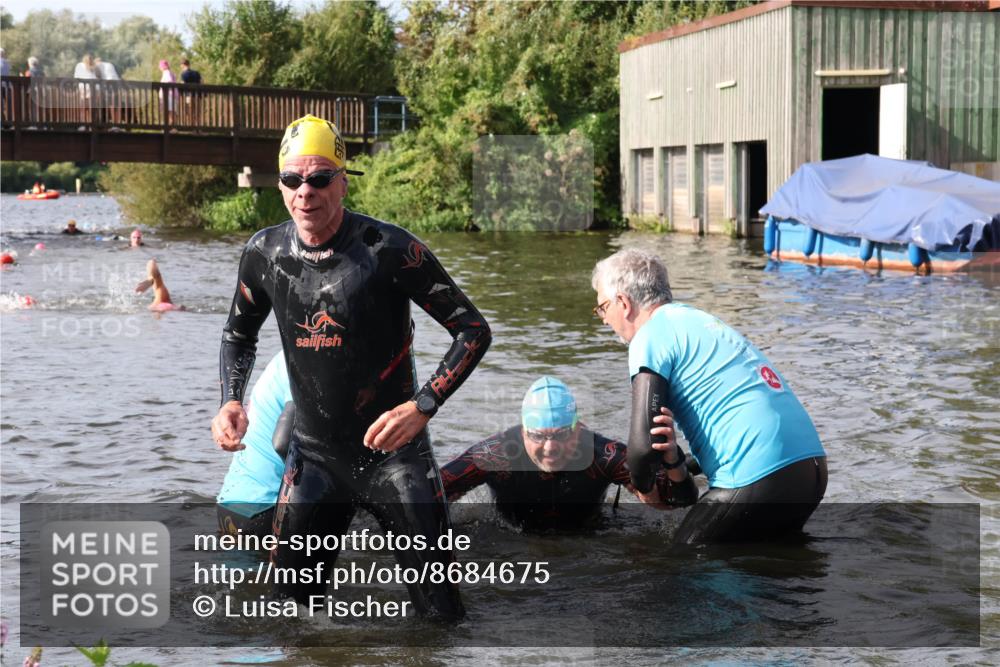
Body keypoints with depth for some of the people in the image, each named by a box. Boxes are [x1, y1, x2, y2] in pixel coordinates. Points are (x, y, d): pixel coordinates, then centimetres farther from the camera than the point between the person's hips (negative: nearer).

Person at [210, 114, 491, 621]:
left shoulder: (390, 249, -16)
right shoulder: (265, 252, -1)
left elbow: (473, 330, -12)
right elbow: (239, 334, 17)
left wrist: (422, 407, -23)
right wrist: (231, 401, -2)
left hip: (391, 450, -4)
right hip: (313, 456, 4)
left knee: (442, 613, -2)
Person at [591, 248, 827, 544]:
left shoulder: (651, 337, -5)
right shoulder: (698, 320, 23)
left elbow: (643, 443, -12)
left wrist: (643, 486, 8)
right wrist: (676, 458, 10)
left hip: (759, 480, -9)